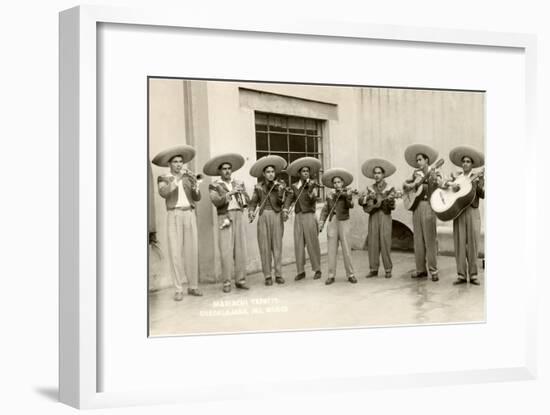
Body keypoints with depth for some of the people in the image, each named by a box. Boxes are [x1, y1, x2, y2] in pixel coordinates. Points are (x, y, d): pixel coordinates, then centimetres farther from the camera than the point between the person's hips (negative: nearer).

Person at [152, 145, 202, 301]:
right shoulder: (163, 179, 2)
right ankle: (178, 290, -3)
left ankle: (193, 286, 11)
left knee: (191, 252, 2)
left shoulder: (189, 177, 12)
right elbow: (163, 193, -19)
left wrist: (196, 187, -18)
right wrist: (177, 179, -29)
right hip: (173, 217, -3)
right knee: (175, 253, -8)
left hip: (189, 216, 3)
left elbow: (197, 198, 4)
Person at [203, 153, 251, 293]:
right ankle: (226, 283, -3)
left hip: (239, 217, 3)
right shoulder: (214, 186, 5)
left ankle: (240, 280, 6)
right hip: (224, 218, -3)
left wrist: (242, 193, -9)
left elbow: (247, 201, 10)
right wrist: (230, 193, -19)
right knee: (226, 250, -7)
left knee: (241, 249, 0)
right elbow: (216, 201, -11)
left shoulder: (239, 184, 16)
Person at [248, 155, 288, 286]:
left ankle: (278, 274, 3)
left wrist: (279, 191, -17)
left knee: (277, 245, -2)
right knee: (265, 247, -2)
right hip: (263, 217, 0)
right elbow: (253, 202, 4)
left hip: (276, 216, 0)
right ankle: (267, 276, 2)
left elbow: (281, 202, -2)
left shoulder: (280, 186, 9)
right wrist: (251, 211, -15)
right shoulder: (259, 187, 11)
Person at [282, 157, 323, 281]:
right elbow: (289, 198, 1)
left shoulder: (312, 184, 3)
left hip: (309, 216, -3)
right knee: (298, 244, 2)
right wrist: (285, 210, -15)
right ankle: (300, 271, 8)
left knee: (312, 244, 0)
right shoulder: (294, 186, 11)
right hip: (298, 216, 3)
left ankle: (317, 270, 8)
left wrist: (310, 190, -26)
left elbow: (313, 200, -10)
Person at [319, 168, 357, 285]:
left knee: (346, 250, -4)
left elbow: (350, 205, -11)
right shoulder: (330, 195, 11)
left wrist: (348, 197, -29)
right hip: (332, 223, 2)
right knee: (332, 250, 2)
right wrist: (322, 221, 1)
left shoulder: (347, 193, 4)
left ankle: (350, 274, 4)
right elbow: (325, 209, 12)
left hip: (343, 222, -2)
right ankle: (331, 275, 6)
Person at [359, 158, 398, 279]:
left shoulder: (389, 188, 4)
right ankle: (373, 269, 7)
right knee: (372, 243, 0)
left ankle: (388, 269, 1)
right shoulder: (370, 188, 12)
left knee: (385, 243, -7)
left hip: (385, 216, -3)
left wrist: (390, 201, -22)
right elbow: (360, 201, 3)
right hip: (373, 216, 3)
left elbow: (392, 207, -2)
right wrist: (368, 197, -14)